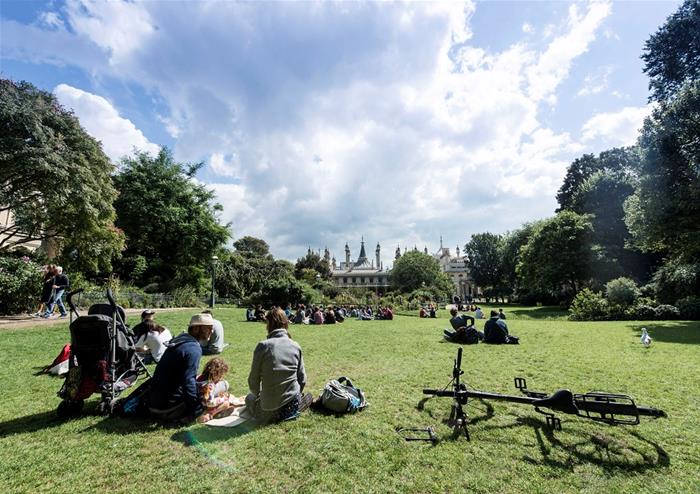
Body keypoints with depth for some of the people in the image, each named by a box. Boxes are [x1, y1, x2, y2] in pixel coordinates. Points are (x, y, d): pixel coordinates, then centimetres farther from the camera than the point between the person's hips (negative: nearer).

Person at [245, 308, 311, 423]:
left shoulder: (263, 346, -14)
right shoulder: (296, 346, -5)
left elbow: (253, 380, -6)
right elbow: (302, 379, 2)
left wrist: (258, 395, 14)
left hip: (270, 409, -3)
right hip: (293, 403, 4)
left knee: (250, 398, 28)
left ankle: (274, 415, 6)